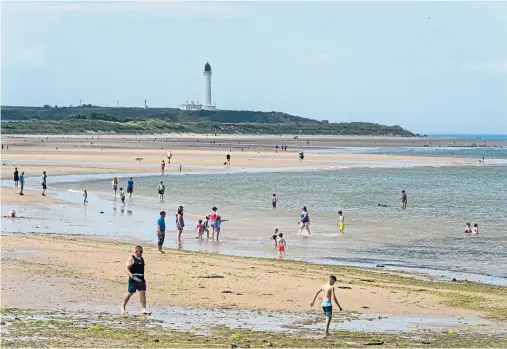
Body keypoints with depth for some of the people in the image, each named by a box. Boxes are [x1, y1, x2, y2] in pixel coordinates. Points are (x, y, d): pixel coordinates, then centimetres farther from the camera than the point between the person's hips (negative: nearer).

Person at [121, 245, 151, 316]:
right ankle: (123, 307, 21)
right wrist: (131, 275, -31)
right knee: (129, 293, 3)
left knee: (143, 293, -3)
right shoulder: (131, 259, -11)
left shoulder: (141, 258, 12)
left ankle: (143, 309, -3)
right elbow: (126, 268, -18)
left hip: (141, 280, 6)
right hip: (133, 280, -6)